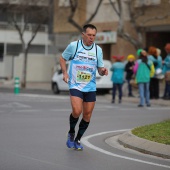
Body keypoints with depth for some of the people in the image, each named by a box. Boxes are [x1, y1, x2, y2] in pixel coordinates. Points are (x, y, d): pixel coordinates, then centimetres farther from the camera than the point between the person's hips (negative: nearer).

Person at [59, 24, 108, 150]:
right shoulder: (73, 46, -4)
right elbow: (62, 58, 10)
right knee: (77, 111, -20)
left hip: (90, 87, 3)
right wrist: (65, 73, -4)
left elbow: (100, 69, 10)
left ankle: (78, 140, 24)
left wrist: (103, 71, -13)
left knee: (87, 115, 4)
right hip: (75, 85, -3)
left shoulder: (98, 50, 4)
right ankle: (71, 133, 9)